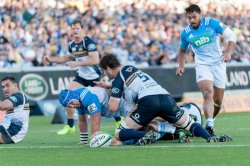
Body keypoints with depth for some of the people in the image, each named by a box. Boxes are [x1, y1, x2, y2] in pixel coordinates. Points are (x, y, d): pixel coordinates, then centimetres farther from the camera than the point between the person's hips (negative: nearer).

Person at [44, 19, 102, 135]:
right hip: (82, 76, 6)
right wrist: (51, 59, 11)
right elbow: (68, 58, 22)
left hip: (95, 77, -6)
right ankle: (70, 126, 6)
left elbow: (95, 60, -28)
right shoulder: (72, 45, 3)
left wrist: (77, 63, -27)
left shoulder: (88, 42, -19)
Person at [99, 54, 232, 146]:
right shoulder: (130, 68, 29)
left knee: (120, 134, 2)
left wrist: (110, 97, 24)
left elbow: (113, 107, 4)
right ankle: (209, 137, -15)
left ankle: (145, 136, -25)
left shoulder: (117, 80, 9)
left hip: (148, 101, -6)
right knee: (190, 124, 16)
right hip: (165, 97, 6)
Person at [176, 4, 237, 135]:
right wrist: (181, 66, 5)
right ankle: (209, 125, -37)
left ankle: (209, 122, 26)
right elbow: (182, 50, 19)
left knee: (218, 101, 5)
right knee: (208, 94, -25)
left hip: (218, 64, 1)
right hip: (202, 65, -1)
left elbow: (231, 36, -6)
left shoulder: (212, 23, -8)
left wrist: (229, 52, -20)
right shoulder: (186, 33, 0)